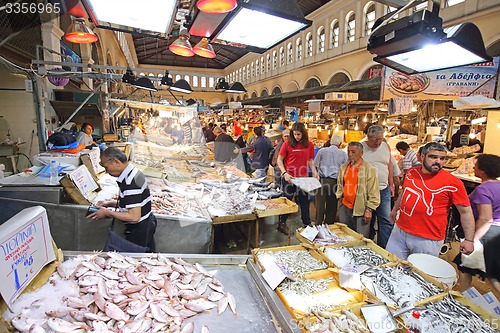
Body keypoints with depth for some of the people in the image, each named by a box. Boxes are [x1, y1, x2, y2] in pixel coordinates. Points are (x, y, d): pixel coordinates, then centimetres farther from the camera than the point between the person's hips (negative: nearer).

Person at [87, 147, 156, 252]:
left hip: (138, 230, -10)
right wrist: (110, 203, 8)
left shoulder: (130, 183, -27)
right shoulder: (134, 171, 3)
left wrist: (107, 213, -18)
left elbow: (134, 217, -28)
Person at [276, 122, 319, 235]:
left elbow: (310, 161, 12)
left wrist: (314, 172, -2)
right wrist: (284, 173, -16)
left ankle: (307, 223, 29)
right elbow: (279, 160, -4)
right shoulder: (287, 144, -8)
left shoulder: (309, 145, 3)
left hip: (303, 178, 3)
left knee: (304, 201, 13)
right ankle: (282, 223, 25)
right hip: (289, 177, -3)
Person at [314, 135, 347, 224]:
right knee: (332, 207, 11)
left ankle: (318, 225, 6)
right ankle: (329, 225, 19)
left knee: (320, 205, 3)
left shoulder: (322, 151, 1)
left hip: (322, 180, 0)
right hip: (334, 182, 1)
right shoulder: (343, 154, 3)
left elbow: (315, 166, 2)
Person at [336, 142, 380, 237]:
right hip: (344, 207, 6)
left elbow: (373, 194, -10)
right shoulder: (343, 167, 9)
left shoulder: (370, 169, -9)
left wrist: (369, 210, -11)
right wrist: (339, 195, 10)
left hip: (360, 209, -5)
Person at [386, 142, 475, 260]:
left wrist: (469, 240, -7)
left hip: (428, 241, -4)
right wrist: (395, 209, 30)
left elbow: (466, 212, -6)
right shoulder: (411, 172, 3)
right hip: (399, 231, 5)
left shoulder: (453, 183, -11)